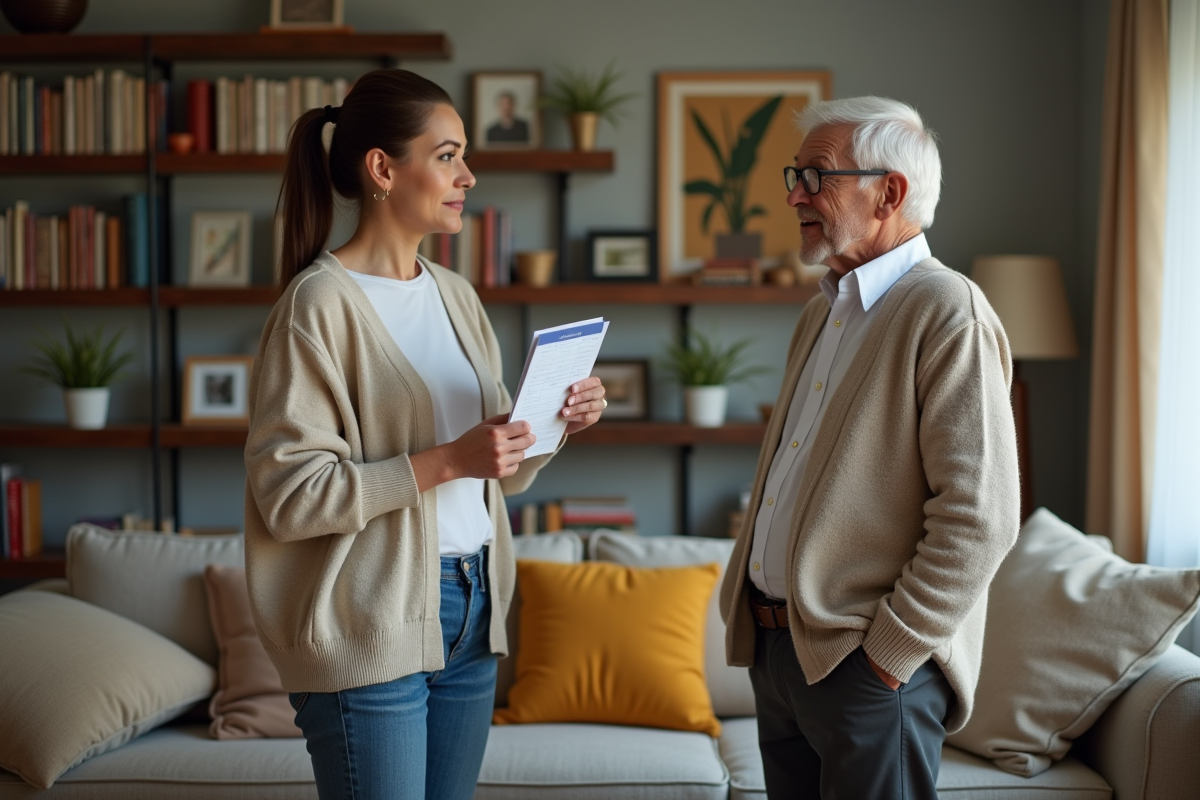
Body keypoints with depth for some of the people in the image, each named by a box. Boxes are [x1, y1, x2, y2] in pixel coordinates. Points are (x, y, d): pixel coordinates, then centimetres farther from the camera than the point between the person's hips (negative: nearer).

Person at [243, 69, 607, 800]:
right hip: (370, 626, -7)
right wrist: (446, 462, -22)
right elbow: (287, 494, -18)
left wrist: (556, 424, -3)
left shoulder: (456, 296, 11)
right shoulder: (321, 302, -12)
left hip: (470, 615, 7)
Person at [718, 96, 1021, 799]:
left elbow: (979, 518, -20)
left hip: (870, 664, -8)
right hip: (776, 646, 8)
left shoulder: (947, 313, -13)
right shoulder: (822, 313, 16)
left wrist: (891, 652, -17)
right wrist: (748, 609, 13)